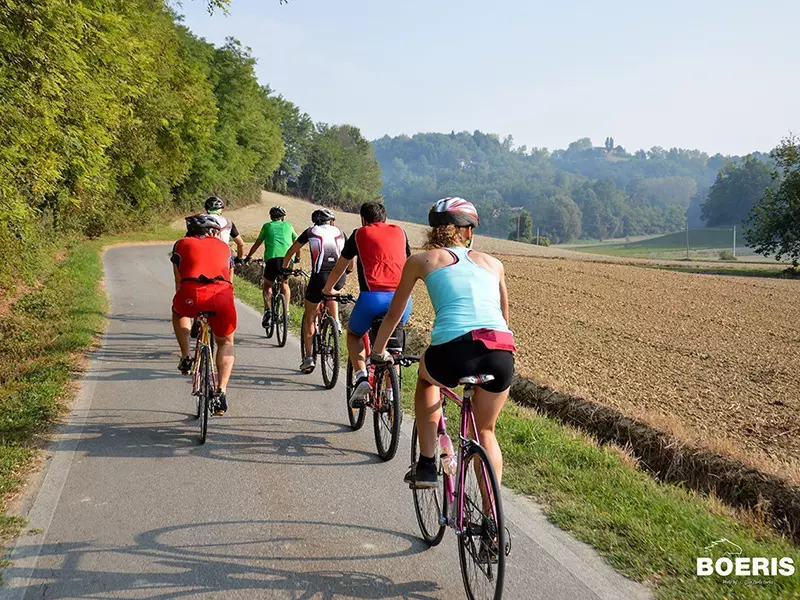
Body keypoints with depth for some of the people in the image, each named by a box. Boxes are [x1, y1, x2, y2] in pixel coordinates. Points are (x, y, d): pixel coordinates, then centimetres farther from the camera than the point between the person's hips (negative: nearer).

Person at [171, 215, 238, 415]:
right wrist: (221, 306, 53)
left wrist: (183, 301, 50)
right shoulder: (224, 247, 30)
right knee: (226, 342, 25)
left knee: (178, 311, 37)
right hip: (222, 296, 1)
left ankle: (186, 357, 25)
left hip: (192, 294, 0)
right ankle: (221, 392, 11)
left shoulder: (181, 244, 27)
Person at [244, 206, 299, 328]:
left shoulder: (267, 226, 18)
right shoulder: (288, 225, 22)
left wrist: (249, 256, 36)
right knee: (285, 283, 27)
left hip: (272, 258, -2)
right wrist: (298, 257, 46)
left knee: (266, 286, 18)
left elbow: (257, 244, 23)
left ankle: (267, 309, -4)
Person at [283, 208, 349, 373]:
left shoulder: (311, 232, 14)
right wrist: (347, 270, 47)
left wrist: (284, 268, 37)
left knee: (309, 318, 14)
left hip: (320, 277, -2)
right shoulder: (339, 232, 19)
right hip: (339, 279, 2)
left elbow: (291, 252, 22)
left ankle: (309, 358, 11)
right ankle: (336, 322, 24)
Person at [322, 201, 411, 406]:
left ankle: (361, 377, 1)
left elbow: (339, 268, 28)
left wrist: (328, 289, 46)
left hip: (373, 296, -2)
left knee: (354, 334, 24)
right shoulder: (400, 232, 23)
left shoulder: (360, 234, 17)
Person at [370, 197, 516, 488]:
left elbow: (394, 313, 30)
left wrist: (378, 351, 46)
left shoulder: (421, 260, 19)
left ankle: (426, 465, 26)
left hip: (454, 352, -2)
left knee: (426, 376, 35)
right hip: (502, 353, 3)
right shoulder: (493, 263, 26)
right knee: (485, 430, 28)